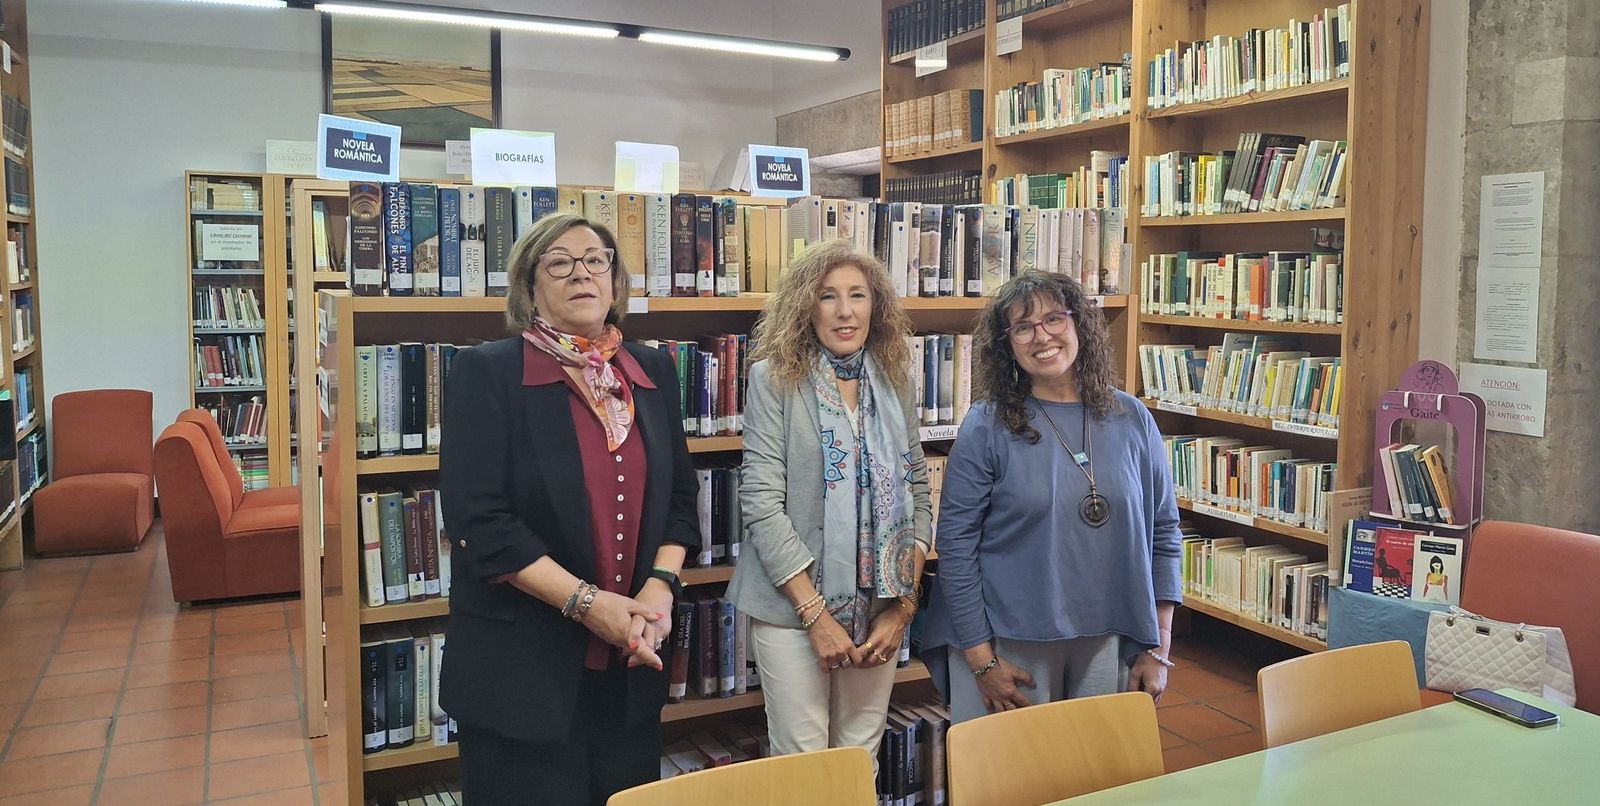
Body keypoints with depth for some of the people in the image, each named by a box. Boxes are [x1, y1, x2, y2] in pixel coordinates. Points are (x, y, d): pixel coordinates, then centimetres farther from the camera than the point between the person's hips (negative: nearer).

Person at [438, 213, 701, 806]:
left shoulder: (653, 372, 8)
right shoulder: (486, 372, -8)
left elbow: (679, 495, 11)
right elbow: (479, 519, -14)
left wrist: (661, 585, -6)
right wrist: (584, 601, -18)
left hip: (633, 659, 5)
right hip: (522, 667, -4)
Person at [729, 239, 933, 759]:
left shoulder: (894, 380, 6)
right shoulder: (774, 378, -7)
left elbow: (917, 493, 8)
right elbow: (761, 505, -12)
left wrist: (903, 606, -1)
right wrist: (815, 614, -14)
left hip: (881, 608, 4)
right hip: (794, 604, -3)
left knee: (862, 757, 13)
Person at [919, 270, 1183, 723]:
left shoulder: (1131, 419, 2)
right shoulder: (986, 427, -8)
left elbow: (1163, 531, 7)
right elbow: (956, 546, -8)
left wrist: (1159, 649, 4)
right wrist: (981, 659, -11)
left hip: (1108, 644, 3)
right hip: (1009, 644, -3)